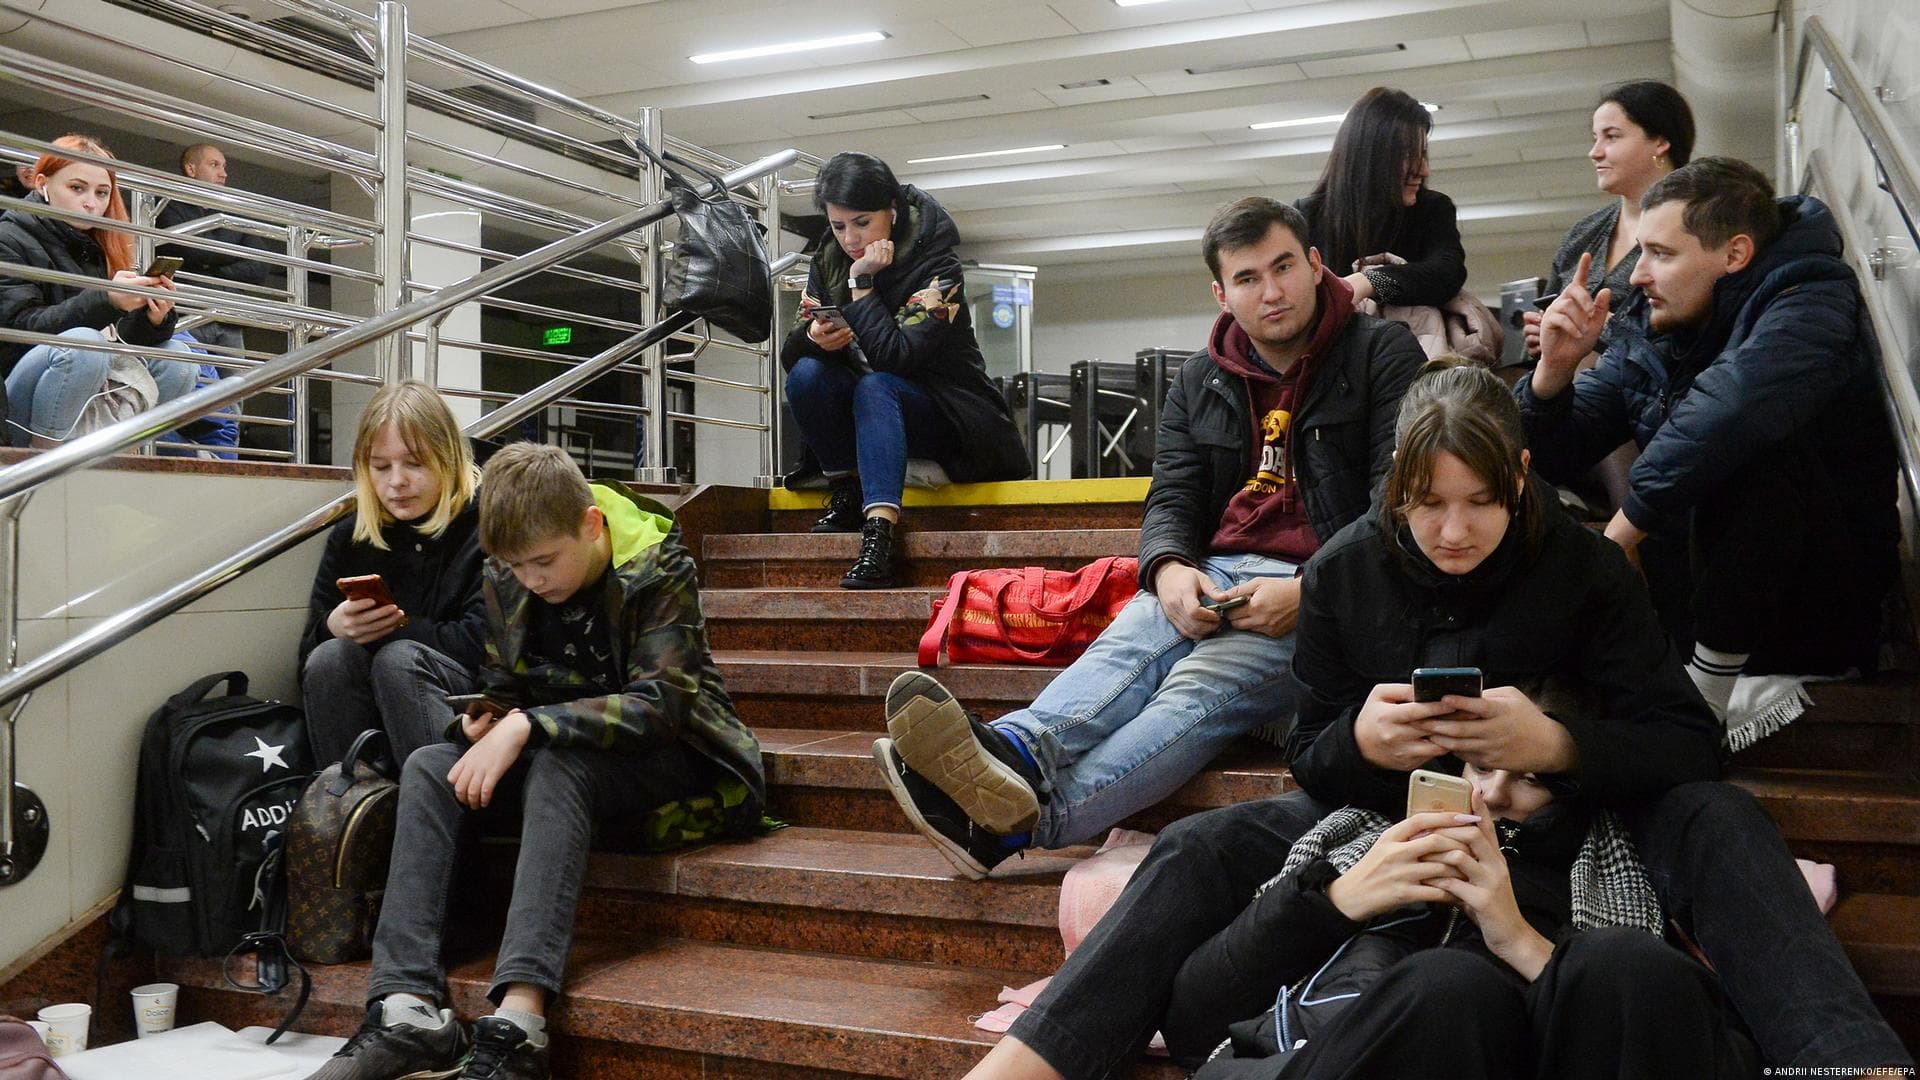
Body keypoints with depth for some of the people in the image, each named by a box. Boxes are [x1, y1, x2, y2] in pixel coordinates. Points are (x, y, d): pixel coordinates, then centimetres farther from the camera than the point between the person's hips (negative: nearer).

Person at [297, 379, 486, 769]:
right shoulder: (349, 539, 13)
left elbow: (485, 644, -12)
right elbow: (308, 655, 10)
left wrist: (393, 628, -10)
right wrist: (333, 628, -13)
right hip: (366, 719, 4)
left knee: (398, 657, -29)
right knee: (331, 656, -23)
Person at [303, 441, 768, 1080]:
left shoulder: (657, 571, -15)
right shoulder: (505, 583, 0)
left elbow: (659, 704, -25)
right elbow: (502, 688, 11)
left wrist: (527, 726, -32)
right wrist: (486, 720, -14)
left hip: (667, 759, -6)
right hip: (552, 759, 6)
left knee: (559, 763, -35)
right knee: (428, 769, -16)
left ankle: (520, 1017, -47)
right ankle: (409, 1005, -31)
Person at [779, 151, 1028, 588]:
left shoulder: (937, 268, -18)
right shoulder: (828, 261, -1)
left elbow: (893, 356, -31)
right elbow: (790, 353, -6)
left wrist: (862, 282, -27)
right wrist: (813, 338, -28)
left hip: (946, 415, -5)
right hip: (870, 418, 5)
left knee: (875, 386, -36)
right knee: (806, 374, -22)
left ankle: (880, 536, -48)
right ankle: (846, 490, -10)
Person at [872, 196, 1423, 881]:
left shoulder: (1383, 355, 3)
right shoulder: (1201, 380, 18)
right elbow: (1173, 496, 12)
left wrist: (1308, 591, -20)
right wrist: (1169, 569, -14)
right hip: (1215, 574, 5)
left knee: (1199, 686, -32)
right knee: (1131, 645, -30)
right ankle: (1015, 755, -60)